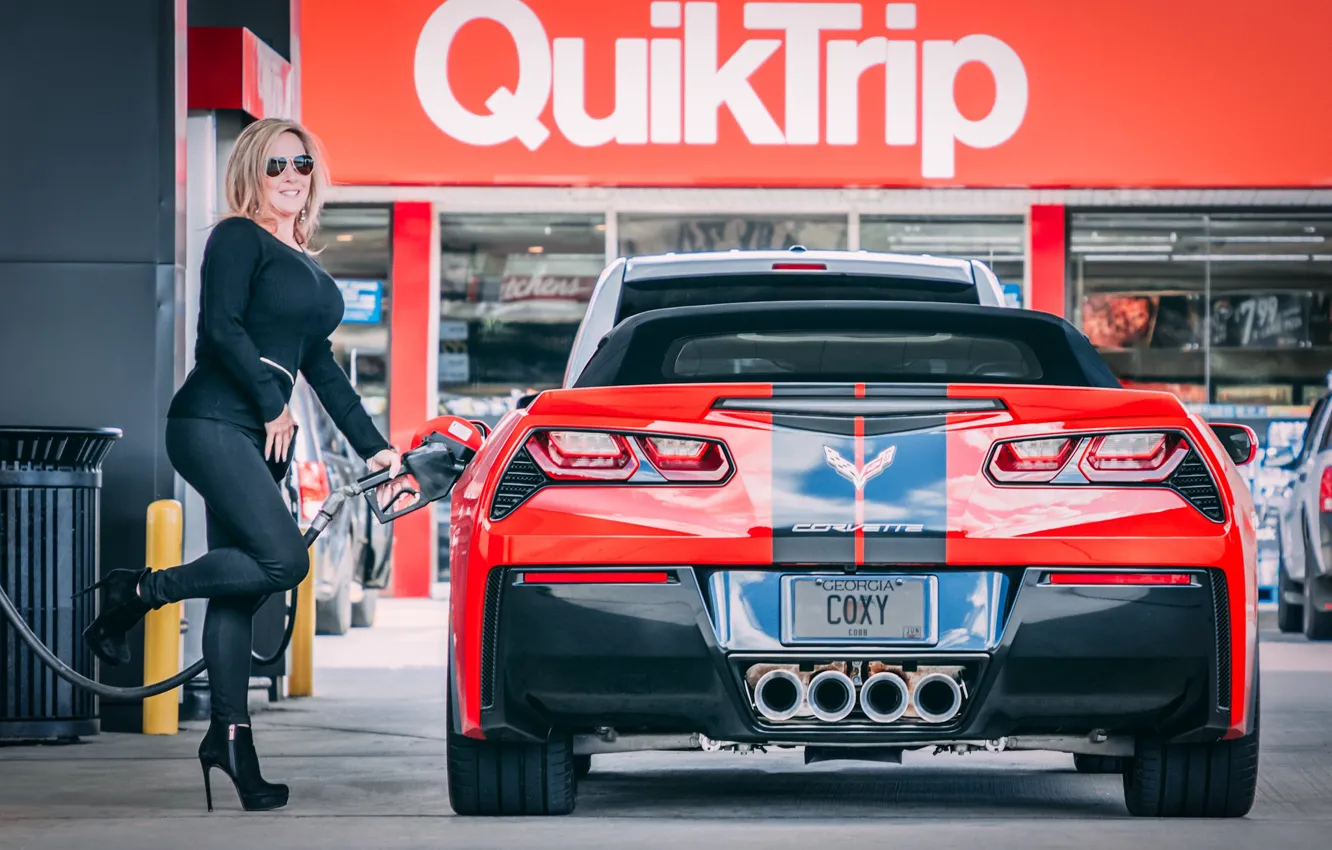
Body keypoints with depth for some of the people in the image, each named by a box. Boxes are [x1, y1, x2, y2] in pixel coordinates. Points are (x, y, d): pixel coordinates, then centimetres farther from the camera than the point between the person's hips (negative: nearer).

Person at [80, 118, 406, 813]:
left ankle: (230, 737, 7)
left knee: (241, 588, 5)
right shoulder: (238, 238, -2)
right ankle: (135, 593, -8)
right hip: (213, 423, -8)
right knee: (282, 560, -21)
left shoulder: (305, 266, 22)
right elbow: (221, 327, -14)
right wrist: (273, 399, -10)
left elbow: (320, 367, 24)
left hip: (264, 439, 8)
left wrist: (371, 446, 20)